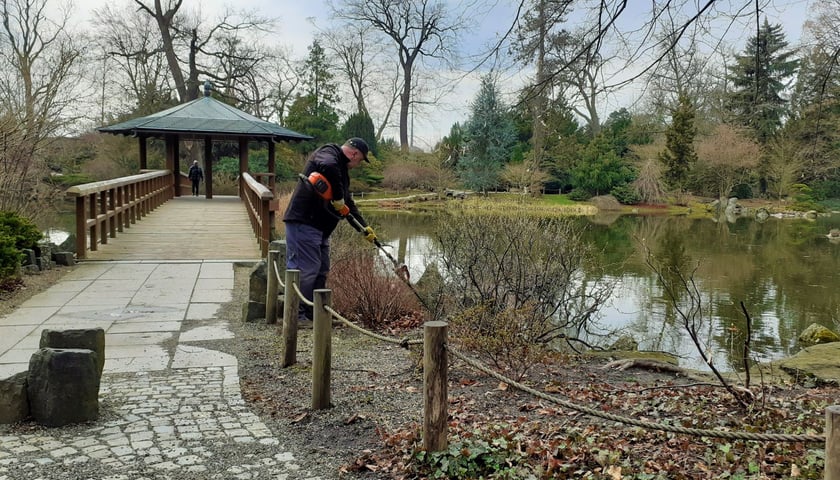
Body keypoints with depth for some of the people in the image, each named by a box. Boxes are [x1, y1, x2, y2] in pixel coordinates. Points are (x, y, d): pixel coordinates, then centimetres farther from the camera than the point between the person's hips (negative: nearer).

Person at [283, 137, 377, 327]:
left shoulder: (342, 169, 23)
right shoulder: (328, 153, -7)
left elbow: (348, 204, 26)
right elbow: (328, 167, -33)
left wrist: (364, 228, 18)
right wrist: (338, 198, -24)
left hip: (320, 228, 11)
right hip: (304, 222, -11)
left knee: (321, 270, 13)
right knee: (306, 269, -10)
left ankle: (315, 314, 21)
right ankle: (296, 315, -4)